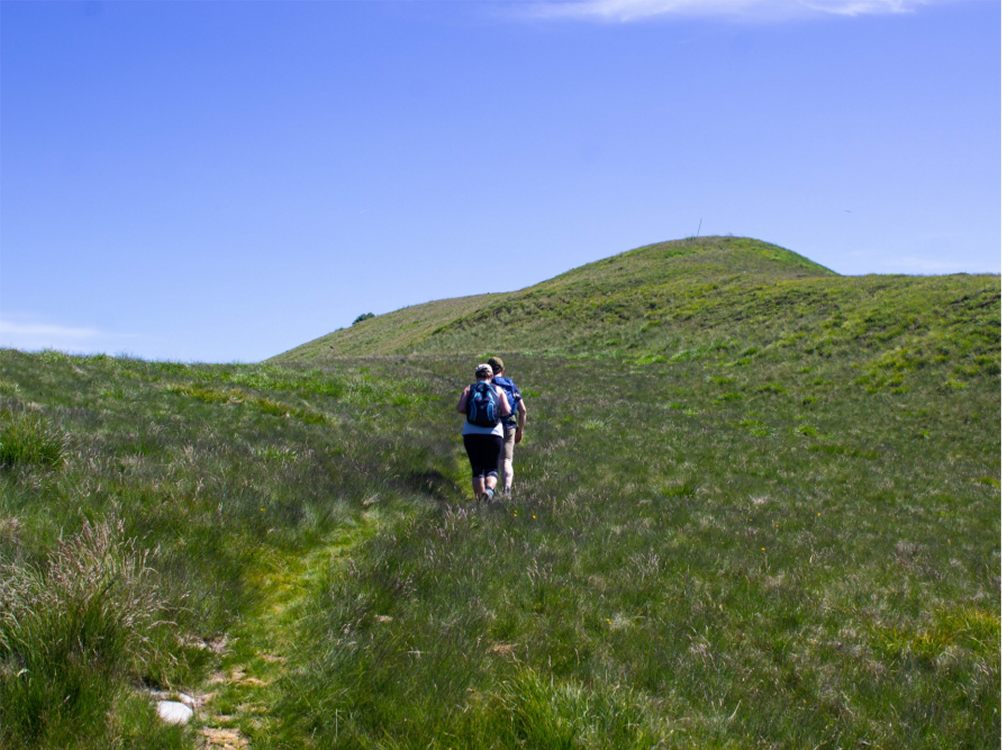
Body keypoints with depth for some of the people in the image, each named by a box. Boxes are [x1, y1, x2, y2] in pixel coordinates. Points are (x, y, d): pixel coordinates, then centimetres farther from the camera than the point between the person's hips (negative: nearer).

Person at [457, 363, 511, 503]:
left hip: (471, 434, 1)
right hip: (493, 434, -1)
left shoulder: (469, 389, 7)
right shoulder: (498, 390, 7)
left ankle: (479, 500, 5)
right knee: (491, 469, 4)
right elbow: (507, 411, -4)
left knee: (477, 469, 11)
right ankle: (489, 489, -26)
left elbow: (460, 408, -6)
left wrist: (470, 411, 12)